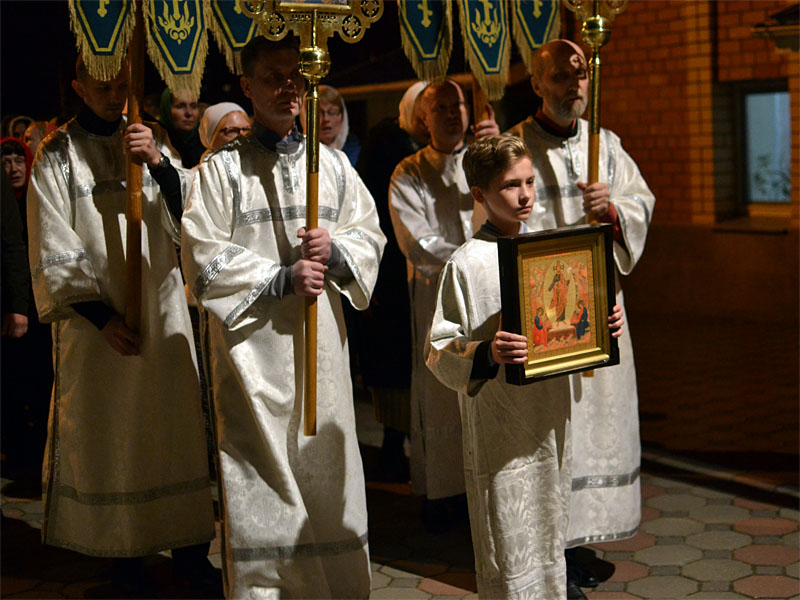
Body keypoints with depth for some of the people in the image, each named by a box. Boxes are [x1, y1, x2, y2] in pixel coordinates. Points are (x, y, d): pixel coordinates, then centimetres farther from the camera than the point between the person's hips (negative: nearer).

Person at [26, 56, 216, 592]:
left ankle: (189, 550, 13)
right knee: (109, 430, 1)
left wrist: (160, 164, -18)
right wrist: (100, 316, -12)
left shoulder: (152, 140, 9)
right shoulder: (57, 155, -1)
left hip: (163, 305, 3)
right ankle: (125, 553, 14)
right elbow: (53, 251, -5)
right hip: (97, 316, -3)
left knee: (177, 422, 4)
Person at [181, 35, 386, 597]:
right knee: (263, 472, 1)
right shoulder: (223, 167, -3)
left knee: (325, 463, 8)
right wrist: (282, 278, -14)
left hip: (321, 338, 4)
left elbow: (370, 234, 11)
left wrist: (334, 249, -10)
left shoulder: (332, 163, 10)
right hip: (253, 340, -3)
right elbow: (204, 257, -8)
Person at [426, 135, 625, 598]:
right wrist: (488, 354, -29)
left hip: (552, 423, 6)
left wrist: (606, 324, -2)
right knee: (510, 560, 3)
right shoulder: (467, 263, -11)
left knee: (550, 544, 19)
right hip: (500, 432, -6)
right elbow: (440, 353, -12)